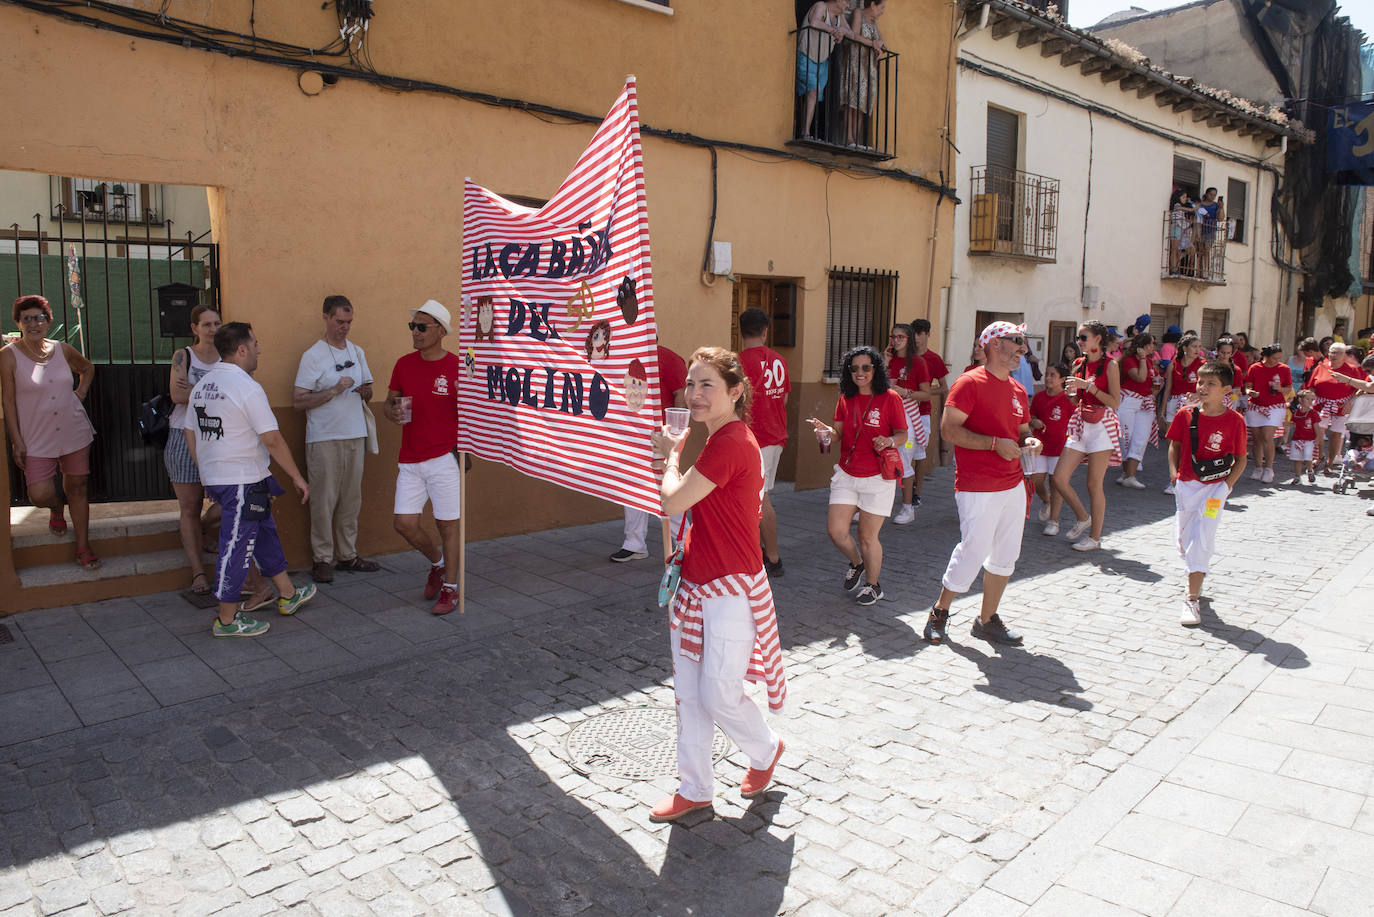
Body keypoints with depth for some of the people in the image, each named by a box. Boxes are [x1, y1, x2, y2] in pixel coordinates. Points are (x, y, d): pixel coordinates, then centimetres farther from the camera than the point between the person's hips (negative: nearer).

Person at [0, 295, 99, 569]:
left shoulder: (63, 349, 3)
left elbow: (88, 367, 25)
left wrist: (81, 392, 8)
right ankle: (56, 510, 29)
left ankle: (83, 547, 17)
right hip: (37, 439, -3)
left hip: (75, 433, 3)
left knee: (77, 488, 7)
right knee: (39, 494, -10)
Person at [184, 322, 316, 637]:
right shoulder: (247, 388, -17)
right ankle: (227, 620, 7)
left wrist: (206, 471, 24)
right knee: (237, 546, -2)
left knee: (264, 532, 20)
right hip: (243, 480, -9)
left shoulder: (201, 385, 11)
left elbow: (189, 432, 17)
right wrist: (297, 477, -10)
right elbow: (272, 439, -18)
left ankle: (287, 595, 31)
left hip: (214, 477, 10)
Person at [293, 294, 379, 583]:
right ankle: (322, 559, 7)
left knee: (351, 500, 10)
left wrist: (365, 391, -2)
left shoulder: (357, 352, 13)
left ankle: (347, 555, 19)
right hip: (324, 439, -6)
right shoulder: (313, 355, -6)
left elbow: (368, 391, 21)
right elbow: (298, 401, -12)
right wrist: (335, 390, -18)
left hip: (355, 435, 6)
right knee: (324, 500, -2)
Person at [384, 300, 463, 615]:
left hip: (444, 459, -4)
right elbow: (388, 403, 14)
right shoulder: (404, 364, 6)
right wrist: (393, 412, -8)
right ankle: (437, 562, 31)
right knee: (404, 523, 2)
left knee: (447, 525, 2)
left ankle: (450, 588, 19)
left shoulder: (458, 367, -7)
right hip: (409, 460, 5)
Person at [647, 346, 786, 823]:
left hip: (730, 590, -9)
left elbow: (673, 502, -20)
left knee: (718, 695, 2)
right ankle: (695, 789, 29)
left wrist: (671, 455, -4)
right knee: (688, 694, 14)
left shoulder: (731, 444, -22)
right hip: (696, 583, 9)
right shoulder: (720, 440, 9)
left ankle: (766, 749, 33)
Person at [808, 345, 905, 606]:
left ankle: (873, 585, 26)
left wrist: (889, 441, -25)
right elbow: (839, 433, 8)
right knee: (835, 529, -1)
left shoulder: (889, 398, -7)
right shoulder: (845, 399, 5)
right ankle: (856, 563, 31)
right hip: (846, 474, 4)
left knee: (867, 536, 2)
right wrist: (826, 430, -14)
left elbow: (902, 434, -3)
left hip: (877, 477, -4)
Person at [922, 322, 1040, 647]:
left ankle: (987, 620, 24)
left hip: (1013, 485, 8)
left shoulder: (1018, 390, 15)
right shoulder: (970, 383, -9)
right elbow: (949, 429, -16)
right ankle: (940, 611, 16)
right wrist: (994, 443, -21)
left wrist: (1029, 442, 3)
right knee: (973, 552, -5)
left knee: (1005, 556, 11)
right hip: (978, 488, -8)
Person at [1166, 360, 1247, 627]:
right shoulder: (1185, 415, 0)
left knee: (1202, 538, -11)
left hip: (1214, 487, -4)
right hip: (1186, 485, 4)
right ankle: (1198, 578, 38)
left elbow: (1241, 459, 1)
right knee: (1183, 538, 10)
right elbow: (1175, 446, 11)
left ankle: (1192, 599, -10)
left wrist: (1227, 483, -10)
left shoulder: (1234, 420, -7)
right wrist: (1174, 472, -1)